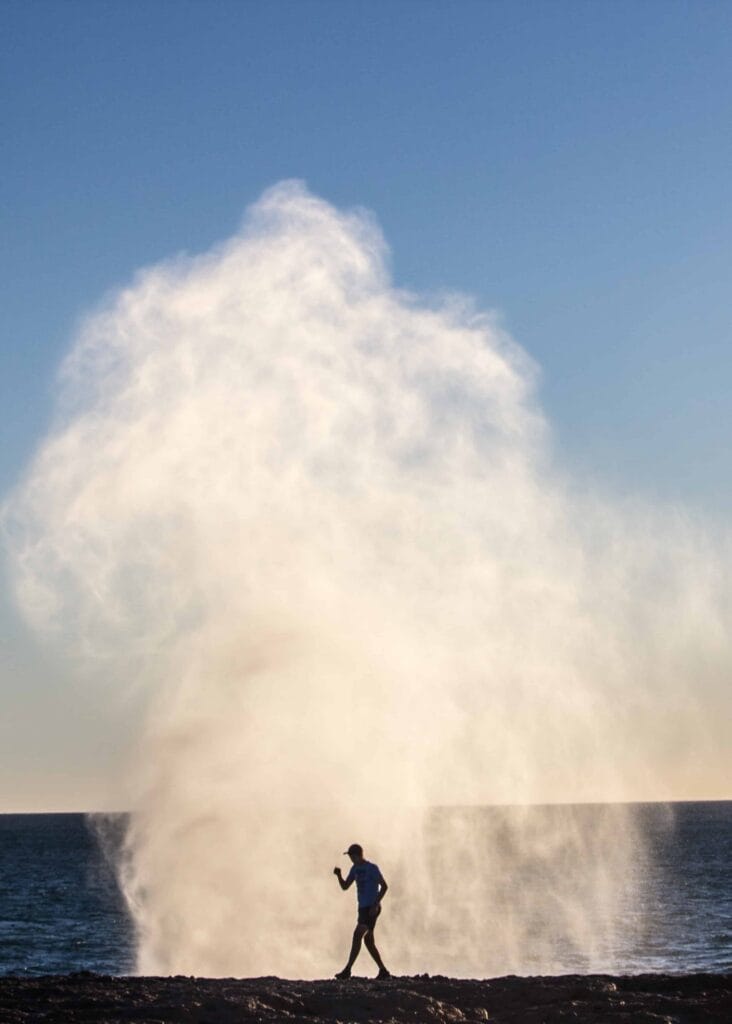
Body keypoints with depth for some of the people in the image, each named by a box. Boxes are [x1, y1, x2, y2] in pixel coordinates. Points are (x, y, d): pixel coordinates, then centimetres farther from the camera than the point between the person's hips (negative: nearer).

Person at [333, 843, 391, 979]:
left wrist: (376, 905, -19)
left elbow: (384, 886, -12)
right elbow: (345, 887, 14)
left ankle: (347, 970, -19)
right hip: (363, 908, 9)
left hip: (372, 908, -9)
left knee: (357, 935, -16)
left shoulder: (372, 868, -10)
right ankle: (383, 971, 13)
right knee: (368, 940, 8)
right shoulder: (355, 869, 13)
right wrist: (339, 875, -6)